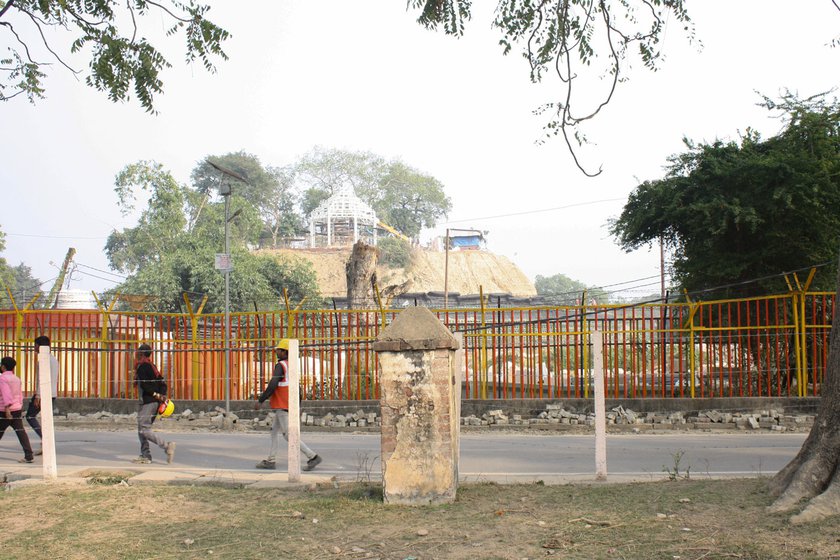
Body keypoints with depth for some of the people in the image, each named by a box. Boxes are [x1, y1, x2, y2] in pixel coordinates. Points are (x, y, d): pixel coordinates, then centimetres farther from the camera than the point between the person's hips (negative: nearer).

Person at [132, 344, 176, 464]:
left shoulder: (142, 366, -8)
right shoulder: (151, 365, 18)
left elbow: (144, 385, -19)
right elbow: (162, 382, 15)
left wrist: (156, 395, -16)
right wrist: (162, 396, 4)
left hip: (148, 402, -9)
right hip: (155, 402, 9)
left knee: (144, 430, -9)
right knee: (141, 429, 13)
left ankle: (167, 445, -17)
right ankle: (145, 456, 12)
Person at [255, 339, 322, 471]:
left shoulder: (280, 366, -16)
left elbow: (272, 386, -23)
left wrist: (261, 400, -13)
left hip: (282, 407, -10)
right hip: (288, 405, 10)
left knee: (289, 435, -8)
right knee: (274, 432, 15)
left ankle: (312, 456, -10)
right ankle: (270, 461, 17)